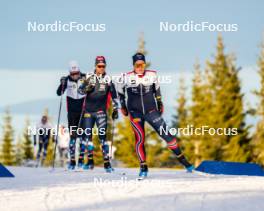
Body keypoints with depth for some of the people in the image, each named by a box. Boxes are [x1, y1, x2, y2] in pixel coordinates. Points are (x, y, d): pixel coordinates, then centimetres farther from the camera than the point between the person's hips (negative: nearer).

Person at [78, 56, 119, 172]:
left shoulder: (107, 79, 3)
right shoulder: (89, 77, 4)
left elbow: (114, 95, 10)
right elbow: (80, 90, 4)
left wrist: (115, 109, 8)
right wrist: (86, 87, -17)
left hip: (101, 111, -2)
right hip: (88, 110, 2)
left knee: (102, 136, -10)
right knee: (88, 135, 6)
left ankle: (107, 162, -10)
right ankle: (90, 161, 17)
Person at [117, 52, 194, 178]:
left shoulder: (152, 75, -1)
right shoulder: (126, 78, -5)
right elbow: (120, 92, 13)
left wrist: (160, 104, 21)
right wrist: (123, 106, 16)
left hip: (151, 111, 1)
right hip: (135, 113, -1)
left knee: (166, 134, -3)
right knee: (140, 138, -8)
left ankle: (182, 159, 6)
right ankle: (143, 167, 4)